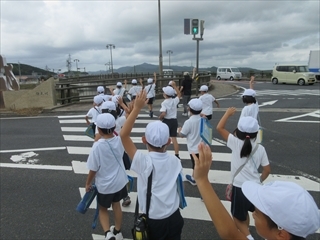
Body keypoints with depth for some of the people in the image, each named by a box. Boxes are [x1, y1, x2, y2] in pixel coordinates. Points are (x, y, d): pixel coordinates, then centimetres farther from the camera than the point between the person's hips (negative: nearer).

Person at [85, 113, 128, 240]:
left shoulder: (97, 146, -27)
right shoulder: (119, 140, -16)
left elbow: (93, 169, -18)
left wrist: (88, 183, -2)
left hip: (104, 184, -4)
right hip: (119, 181, 5)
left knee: (103, 209, 21)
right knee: (116, 205, 25)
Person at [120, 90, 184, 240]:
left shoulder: (144, 162, -24)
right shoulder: (175, 161, -12)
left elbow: (123, 135, -25)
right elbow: (176, 185, 2)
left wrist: (137, 108, -24)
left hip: (151, 222, -3)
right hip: (173, 218, 3)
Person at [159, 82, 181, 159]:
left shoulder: (164, 103, -17)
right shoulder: (175, 100, -1)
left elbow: (163, 113, -28)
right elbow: (179, 94, 21)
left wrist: (160, 118, -8)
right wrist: (174, 86, 20)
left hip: (167, 121, -5)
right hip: (174, 121, 5)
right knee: (174, 138, 10)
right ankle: (177, 155, 13)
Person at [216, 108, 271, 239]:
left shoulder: (236, 143, -16)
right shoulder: (260, 148, -4)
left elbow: (219, 128, -12)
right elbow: (267, 170, 1)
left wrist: (228, 113, 0)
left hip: (240, 187, -5)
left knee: (237, 216, 15)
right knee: (244, 212, 29)